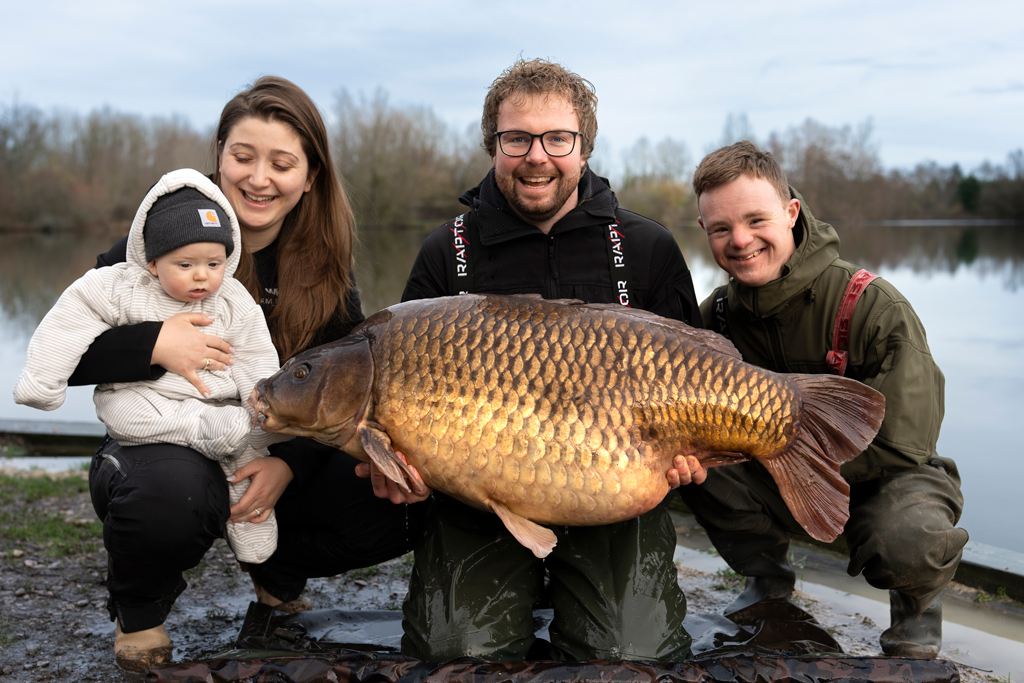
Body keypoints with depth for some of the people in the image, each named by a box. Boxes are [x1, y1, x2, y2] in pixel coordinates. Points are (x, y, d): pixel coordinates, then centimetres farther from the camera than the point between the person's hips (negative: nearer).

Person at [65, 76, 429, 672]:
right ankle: (138, 611, -1)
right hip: (166, 446, -3)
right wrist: (154, 343, -31)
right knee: (170, 491, -40)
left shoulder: (326, 266, -1)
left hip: (283, 462, 3)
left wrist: (289, 463, -23)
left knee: (404, 506, -19)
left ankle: (279, 568, 14)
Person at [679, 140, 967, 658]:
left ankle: (916, 607, 3)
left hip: (883, 479, -4)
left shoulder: (876, 309, -23)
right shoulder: (718, 315, -8)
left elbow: (901, 448, -21)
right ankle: (767, 579, 8)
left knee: (911, 540, -39)